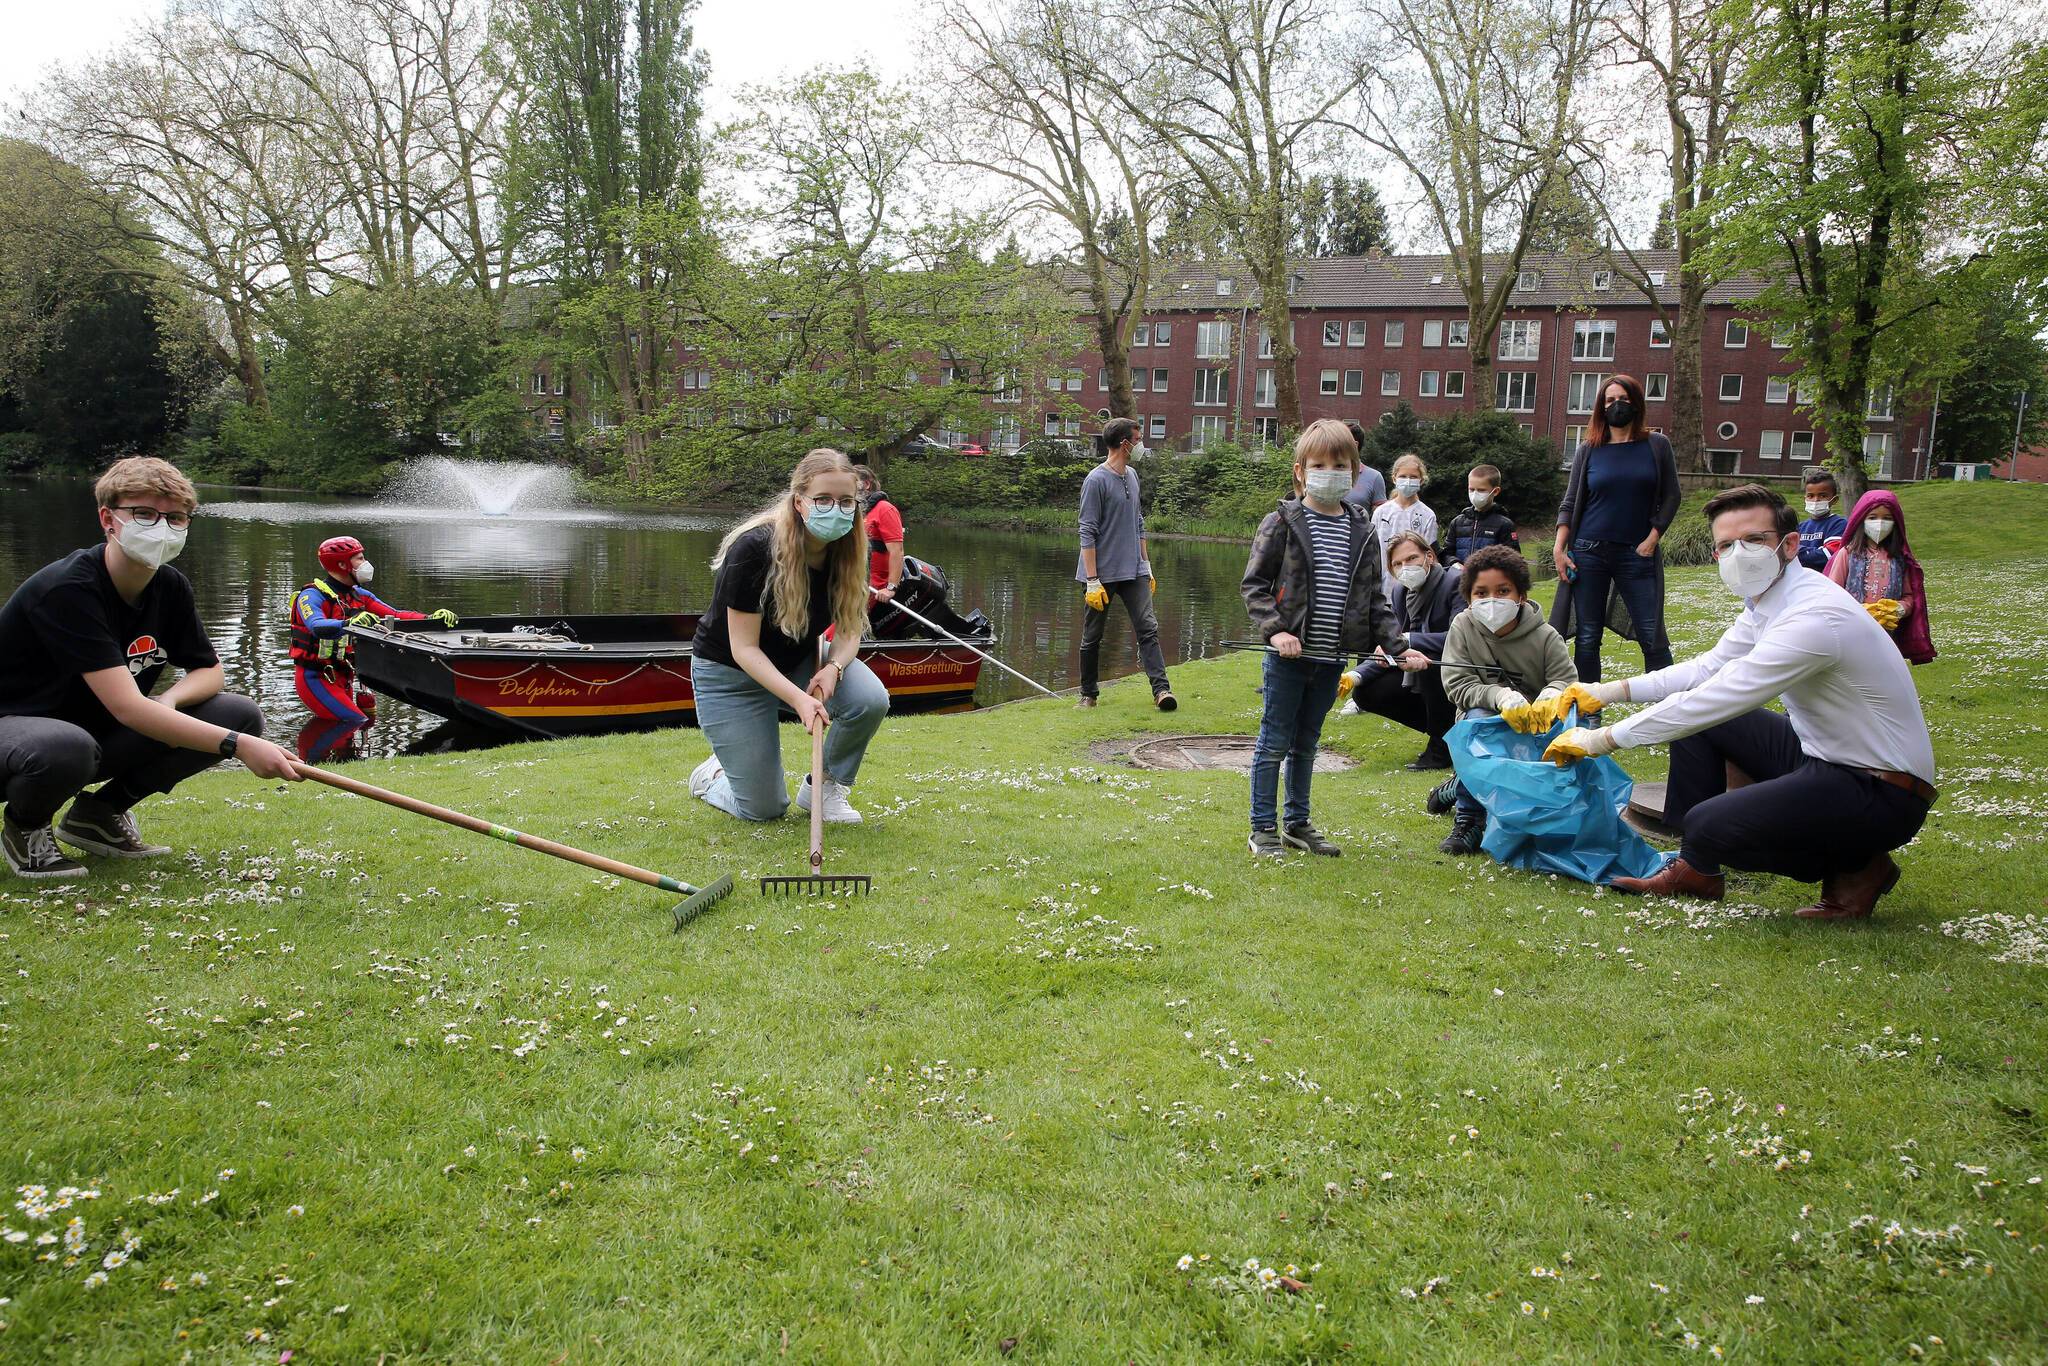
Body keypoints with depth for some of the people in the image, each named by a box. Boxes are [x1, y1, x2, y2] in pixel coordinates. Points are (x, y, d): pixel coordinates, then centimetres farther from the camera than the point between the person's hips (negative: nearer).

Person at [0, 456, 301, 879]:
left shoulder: (170, 587, -4)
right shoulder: (66, 590, -27)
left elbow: (209, 669, 7)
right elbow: (127, 707, -35)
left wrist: (169, 701, -17)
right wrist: (238, 746, -40)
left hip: (99, 732, 7)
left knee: (241, 714, -8)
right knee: (67, 748, -43)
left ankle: (100, 812, 5)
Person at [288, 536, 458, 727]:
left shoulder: (359, 595, 9)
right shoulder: (312, 596, -14)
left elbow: (394, 615, 1)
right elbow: (317, 627, -34)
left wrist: (430, 618, -14)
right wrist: (349, 623, -53)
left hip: (343, 678, 8)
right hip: (315, 677, -8)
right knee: (358, 723, -19)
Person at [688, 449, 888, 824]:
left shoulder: (846, 552, -13)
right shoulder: (754, 548, -30)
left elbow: (849, 629, -4)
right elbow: (744, 649, -27)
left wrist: (833, 667, -26)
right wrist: (798, 698, -39)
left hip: (799, 661, 5)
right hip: (730, 672, -5)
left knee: (871, 699, -26)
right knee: (764, 810, -5)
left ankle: (824, 787, 0)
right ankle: (713, 775, 30)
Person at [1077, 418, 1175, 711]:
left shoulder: (1132, 477, 13)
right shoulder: (1096, 480, -11)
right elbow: (1088, 534, -13)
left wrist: (1146, 566, 18)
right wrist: (1092, 582, -17)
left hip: (1133, 572, 6)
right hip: (1103, 573, -6)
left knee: (1148, 628, -7)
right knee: (1092, 637, 5)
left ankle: (1161, 689, -11)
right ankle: (1088, 694, 17)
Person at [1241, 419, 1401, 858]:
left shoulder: (1362, 530, 7)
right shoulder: (1283, 522, -6)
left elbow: (1374, 595, 12)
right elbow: (1254, 582, -6)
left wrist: (1392, 641, 1)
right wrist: (1275, 630, -17)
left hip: (1331, 657, 5)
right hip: (1289, 656, -4)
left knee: (1306, 743, 17)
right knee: (1275, 742, 3)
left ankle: (1297, 823, 30)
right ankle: (1264, 829, 13)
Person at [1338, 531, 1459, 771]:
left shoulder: (1456, 581, -19)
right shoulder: (1401, 590, 2)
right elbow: (1392, 647, 1)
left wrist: (1405, 641, -36)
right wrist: (1356, 676, -15)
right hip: (1423, 679, 7)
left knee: (1427, 656, -34)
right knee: (1365, 692, -5)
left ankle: (1442, 745, -16)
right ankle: (1446, 729, 9)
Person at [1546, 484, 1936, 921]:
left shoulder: (1815, 618, -28)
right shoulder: (1768, 600, 2)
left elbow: (1715, 699, -28)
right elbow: (1709, 668, 15)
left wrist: (1601, 740, -21)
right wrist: (1608, 691, 5)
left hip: (1882, 795, -9)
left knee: (1711, 825, -26)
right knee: (1696, 722, 7)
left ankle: (1856, 868, 1)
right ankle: (1696, 869, 15)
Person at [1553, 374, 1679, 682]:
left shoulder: (1657, 445, 5)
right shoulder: (1589, 450, 6)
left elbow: (1670, 497, 6)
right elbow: (1570, 503, 7)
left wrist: (1652, 540, -5)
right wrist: (1559, 549, -4)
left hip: (1638, 554, -1)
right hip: (1589, 552, 1)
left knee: (1653, 638, -4)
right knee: (1587, 638, 3)